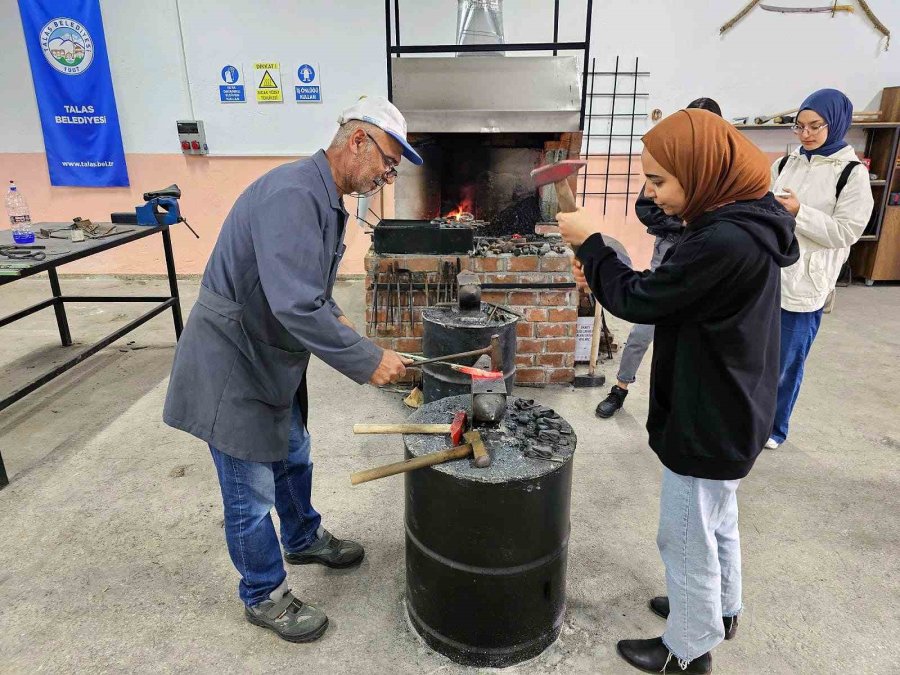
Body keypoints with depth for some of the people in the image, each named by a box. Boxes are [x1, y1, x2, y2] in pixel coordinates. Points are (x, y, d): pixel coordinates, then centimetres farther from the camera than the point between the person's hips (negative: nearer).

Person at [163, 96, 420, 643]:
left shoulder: (326, 199, 6)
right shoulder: (292, 194, -27)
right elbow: (296, 305, -36)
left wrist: (336, 317, 1)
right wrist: (367, 359, -27)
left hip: (273, 359, 10)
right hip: (232, 366, -9)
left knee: (293, 460, 25)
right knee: (252, 494, 7)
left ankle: (304, 539, 49)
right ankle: (265, 597, 29)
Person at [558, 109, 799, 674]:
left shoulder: (727, 240, -30)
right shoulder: (742, 221, 2)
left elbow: (640, 301, -22)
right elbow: (667, 296, 8)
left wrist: (590, 242, -10)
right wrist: (603, 276, -1)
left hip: (708, 420, -10)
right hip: (728, 412, 10)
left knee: (686, 536, 10)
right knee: (717, 519, 27)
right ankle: (720, 608, 50)